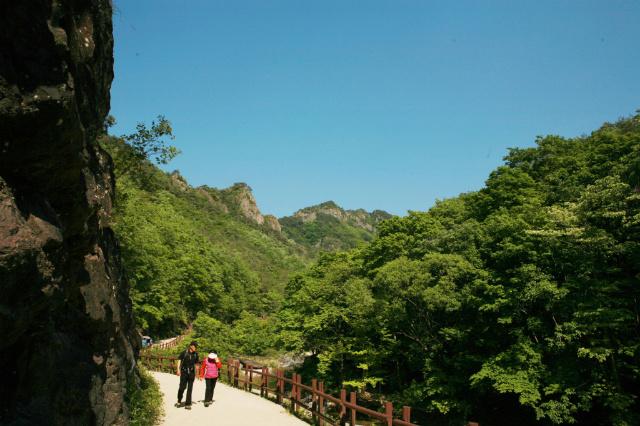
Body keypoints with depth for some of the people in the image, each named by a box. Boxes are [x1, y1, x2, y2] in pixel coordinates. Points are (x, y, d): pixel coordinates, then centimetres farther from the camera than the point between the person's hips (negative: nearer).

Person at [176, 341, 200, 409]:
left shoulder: (195, 354, 7)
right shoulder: (185, 352, -4)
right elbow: (179, 360, -1)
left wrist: (195, 374, 17)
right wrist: (178, 370, -11)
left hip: (191, 373, 3)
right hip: (184, 372, -3)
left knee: (190, 389, 2)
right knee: (182, 387, -5)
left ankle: (187, 404, 8)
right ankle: (179, 400, 22)